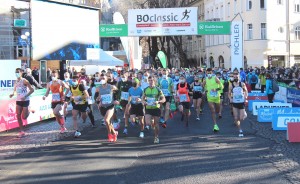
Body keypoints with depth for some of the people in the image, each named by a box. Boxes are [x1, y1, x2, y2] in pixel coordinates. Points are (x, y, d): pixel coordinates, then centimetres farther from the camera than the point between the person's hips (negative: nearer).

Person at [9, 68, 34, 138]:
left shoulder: (24, 81, -12)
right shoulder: (15, 82, 7)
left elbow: (32, 90, -14)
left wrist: (25, 96, -23)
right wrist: (12, 94, -3)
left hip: (25, 101, -6)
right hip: (18, 101, 6)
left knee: (24, 117, -5)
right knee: (18, 116, 0)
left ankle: (29, 111, 29)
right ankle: (22, 132, 7)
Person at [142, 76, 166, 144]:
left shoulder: (158, 89, -4)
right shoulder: (145, 89, 4)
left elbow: (163, 99, -3)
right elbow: (143, 98, 15)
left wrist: (158, 101, -23)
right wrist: (144, 102, -8)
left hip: (156, 108, -2)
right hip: (148, 108, 2)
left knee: (156, 123, 3)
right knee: (148, 123, -15)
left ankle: (156, 137, 20)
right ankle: (152, 122, 22)